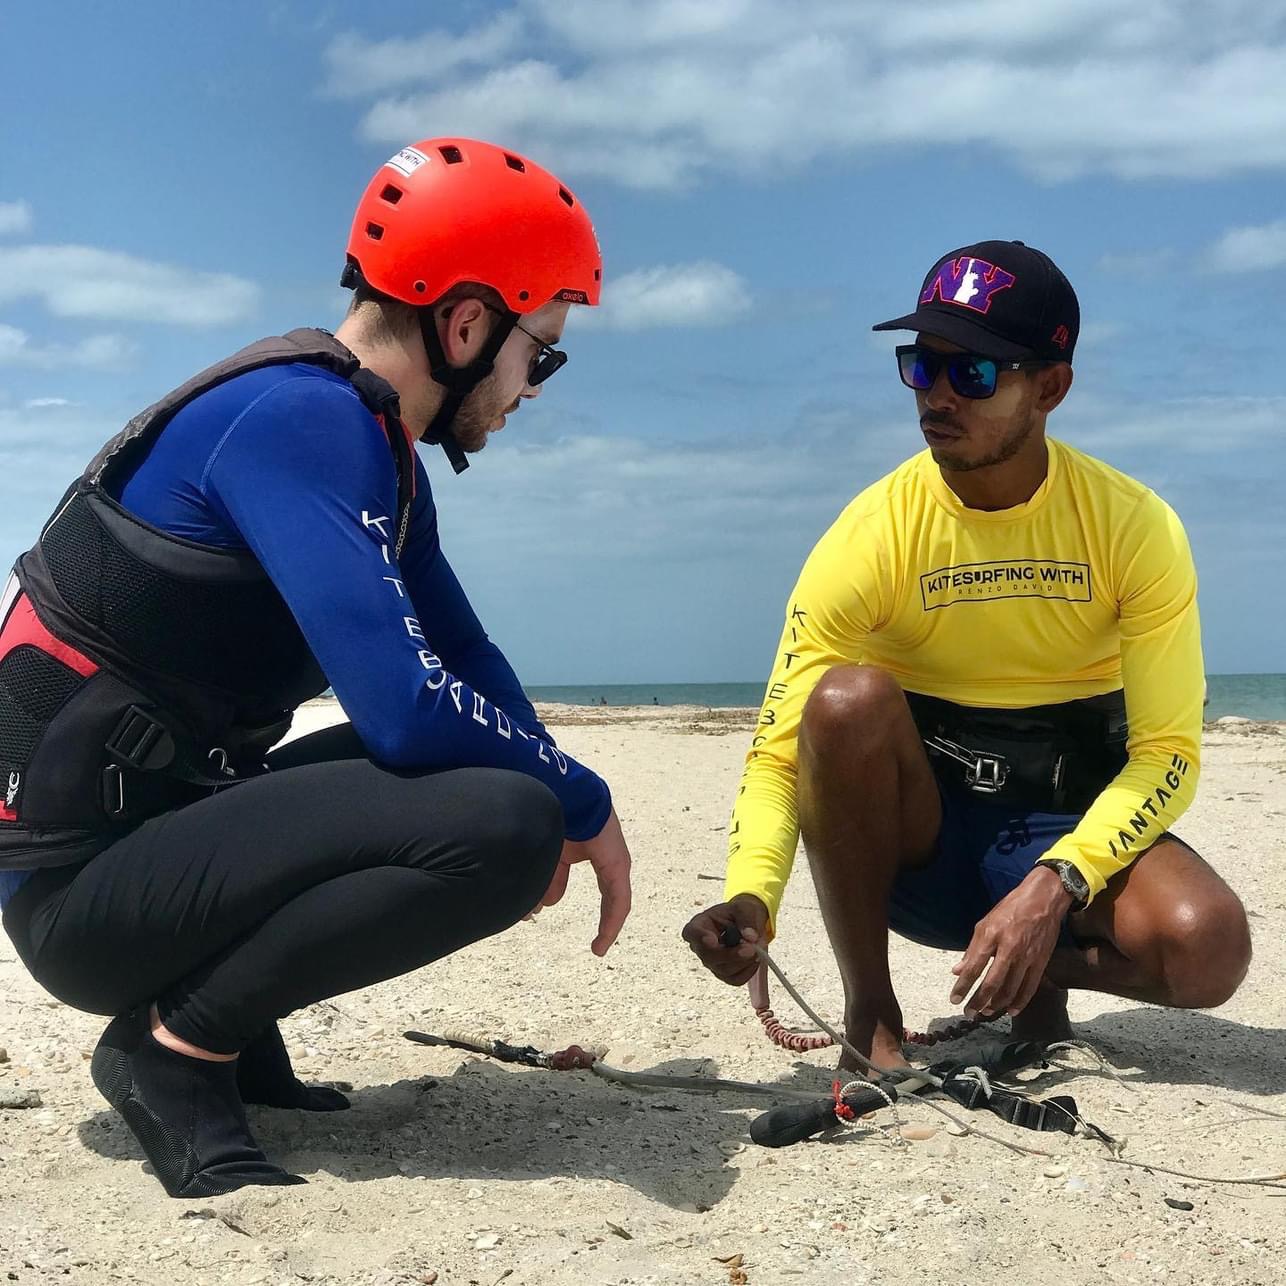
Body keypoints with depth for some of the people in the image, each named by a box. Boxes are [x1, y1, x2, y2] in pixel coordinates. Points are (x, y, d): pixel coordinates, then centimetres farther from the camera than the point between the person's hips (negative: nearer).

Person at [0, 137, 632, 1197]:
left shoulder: (379, 451, 11)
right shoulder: (302, 420, -20)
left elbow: (467, 662, 13)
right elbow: (407, 708, -28)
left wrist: (559, 803, -3)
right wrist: (583, 806, -13)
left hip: (165, 822, 10)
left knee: (505, 783, 15)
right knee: (506, 822, -25)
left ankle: (235, 1033, 10)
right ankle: (176, 1047, -8)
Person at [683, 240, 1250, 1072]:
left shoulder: (1135, 528, -12)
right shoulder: (870, 539, -14)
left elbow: (1167, 750, -13)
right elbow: (781, 748, -16)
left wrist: (1052, 886, -29)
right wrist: (751, 898, -36)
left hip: (1071, 826, 0)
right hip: (915, 834, 0)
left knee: (1207, 946, -31)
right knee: (848, 700, -32)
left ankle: (1042, 980, 4)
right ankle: (870, 1015, -14)